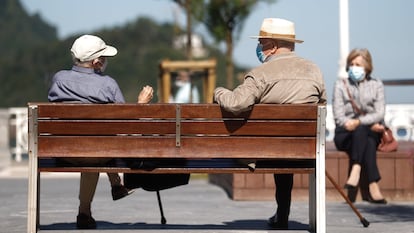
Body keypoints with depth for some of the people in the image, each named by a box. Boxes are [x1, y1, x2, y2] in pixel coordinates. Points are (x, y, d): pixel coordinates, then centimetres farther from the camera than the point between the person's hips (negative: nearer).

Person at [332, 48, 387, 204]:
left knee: (360, 131, -37)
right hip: (344, 135, 0)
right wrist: (370, 125, -13)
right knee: (368, 143, -35)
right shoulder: (341, 85, 11)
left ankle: (356, 169, -52)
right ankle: (373, 186, -47)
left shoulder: (376, 85, 13)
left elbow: (379, 114, -2)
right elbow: (339, 116, -1)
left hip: (371, 132, 1)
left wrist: (358, 122, -23)